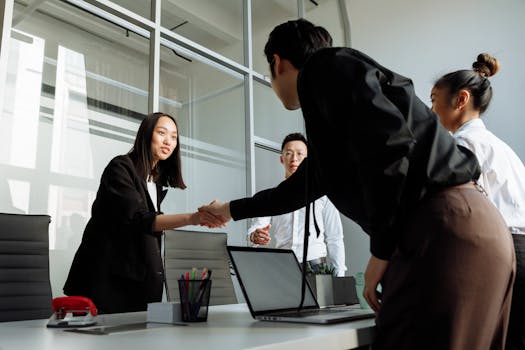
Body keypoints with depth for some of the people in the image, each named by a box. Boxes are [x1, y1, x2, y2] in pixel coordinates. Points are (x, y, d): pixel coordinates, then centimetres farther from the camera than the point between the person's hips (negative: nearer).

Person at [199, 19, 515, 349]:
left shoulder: (326, 65, -1)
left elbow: (388, 140, -18)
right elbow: (301, 187, 38)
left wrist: (381, 250, -11)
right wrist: (232, 210, 51)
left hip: (446, 225, -10)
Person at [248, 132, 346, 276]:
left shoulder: (321, 195, 7)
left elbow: (334, 239, 6)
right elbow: (258, 225, 0)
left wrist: (339, 277, -1)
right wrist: (255, 235, -24)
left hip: (316, 265, -2)